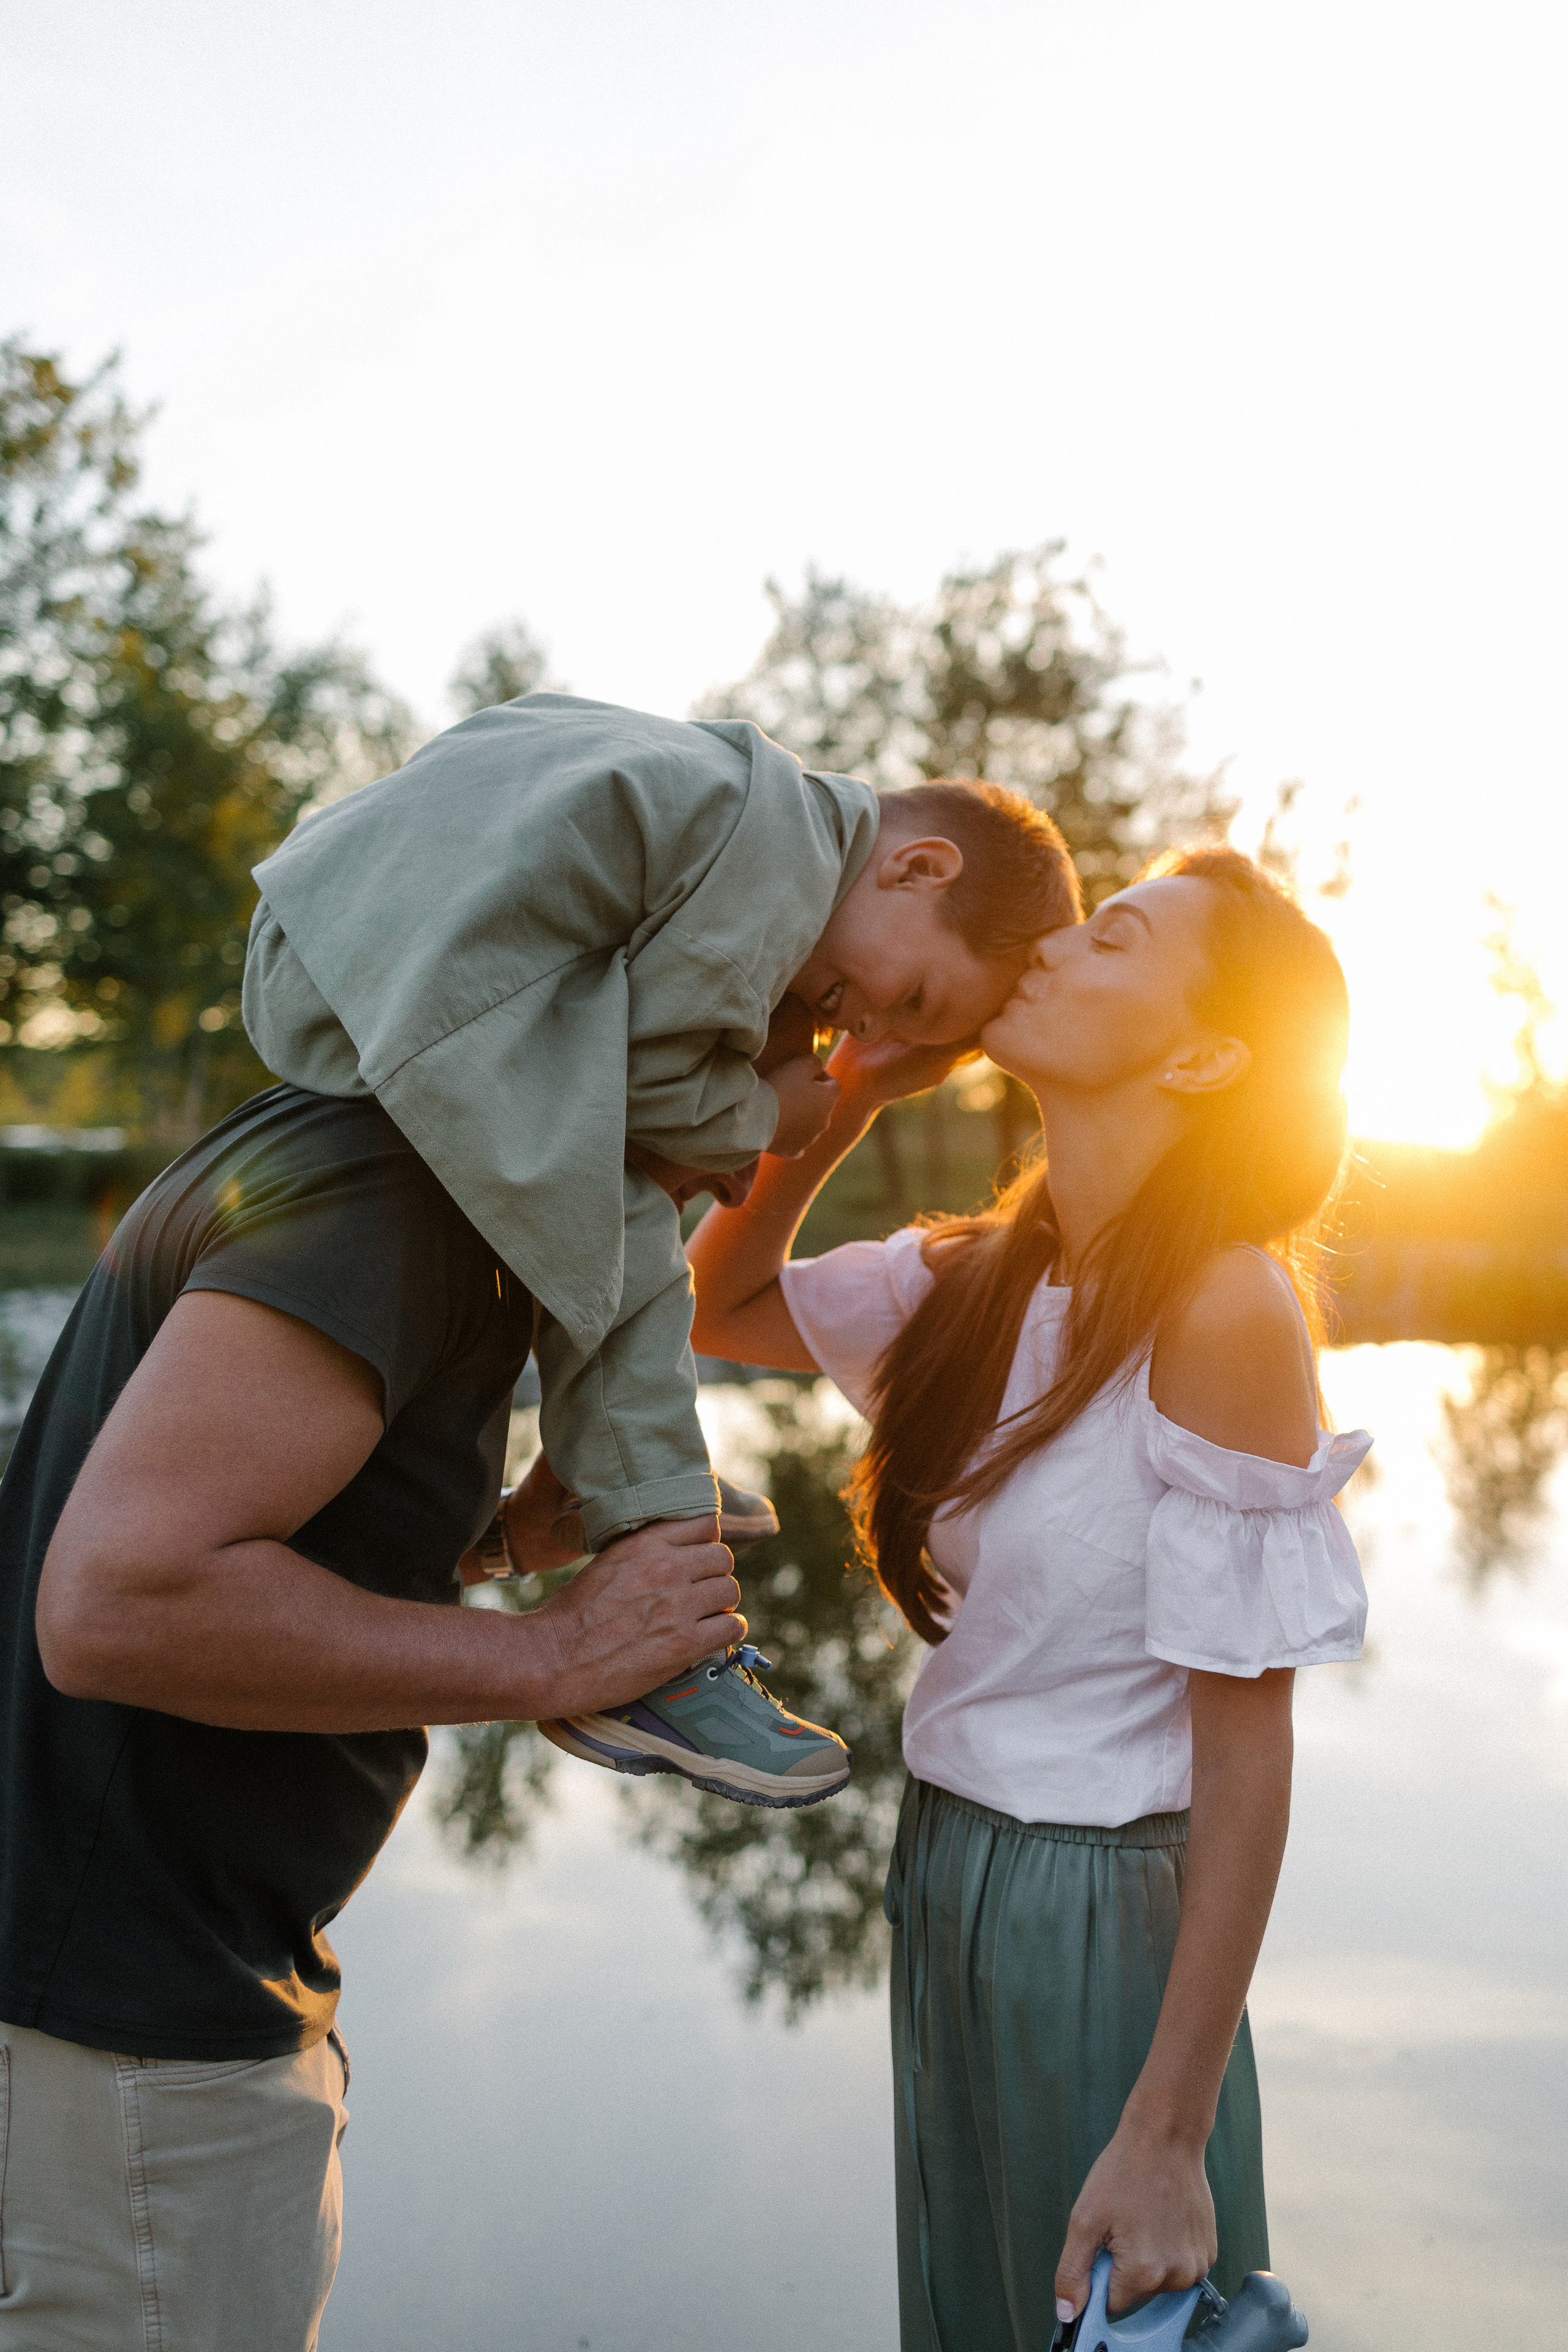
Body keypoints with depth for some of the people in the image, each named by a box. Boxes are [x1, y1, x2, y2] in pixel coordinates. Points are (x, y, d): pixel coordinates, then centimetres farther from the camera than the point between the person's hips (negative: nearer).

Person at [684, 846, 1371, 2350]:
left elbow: (1245, 1755, -20)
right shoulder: (980, 1276, -1)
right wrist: (848, 1101, 0)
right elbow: (717, 1307, 13)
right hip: (940, 1885, 7)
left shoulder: (1226, 1308, -21)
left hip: (1103, 1920, -7)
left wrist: (1170, 2138, -17)